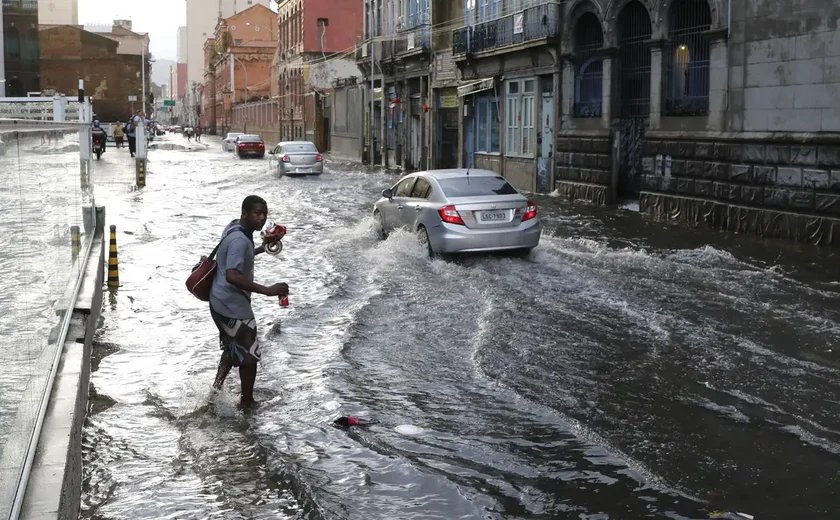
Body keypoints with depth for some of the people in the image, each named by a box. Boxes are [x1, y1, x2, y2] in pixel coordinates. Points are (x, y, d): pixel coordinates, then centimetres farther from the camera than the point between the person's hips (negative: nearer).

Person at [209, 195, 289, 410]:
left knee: (233, 348, 27)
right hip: (232, 305, -10)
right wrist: (267, 290, -39)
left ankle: (217, 390, 39)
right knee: (249, 354, 4)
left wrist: (262, 249, 22)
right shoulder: (240, 239, -26)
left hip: (223, 302, 10)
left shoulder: (234, 228, 5)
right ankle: (247, 403, 17)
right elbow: (232, 276, -37)